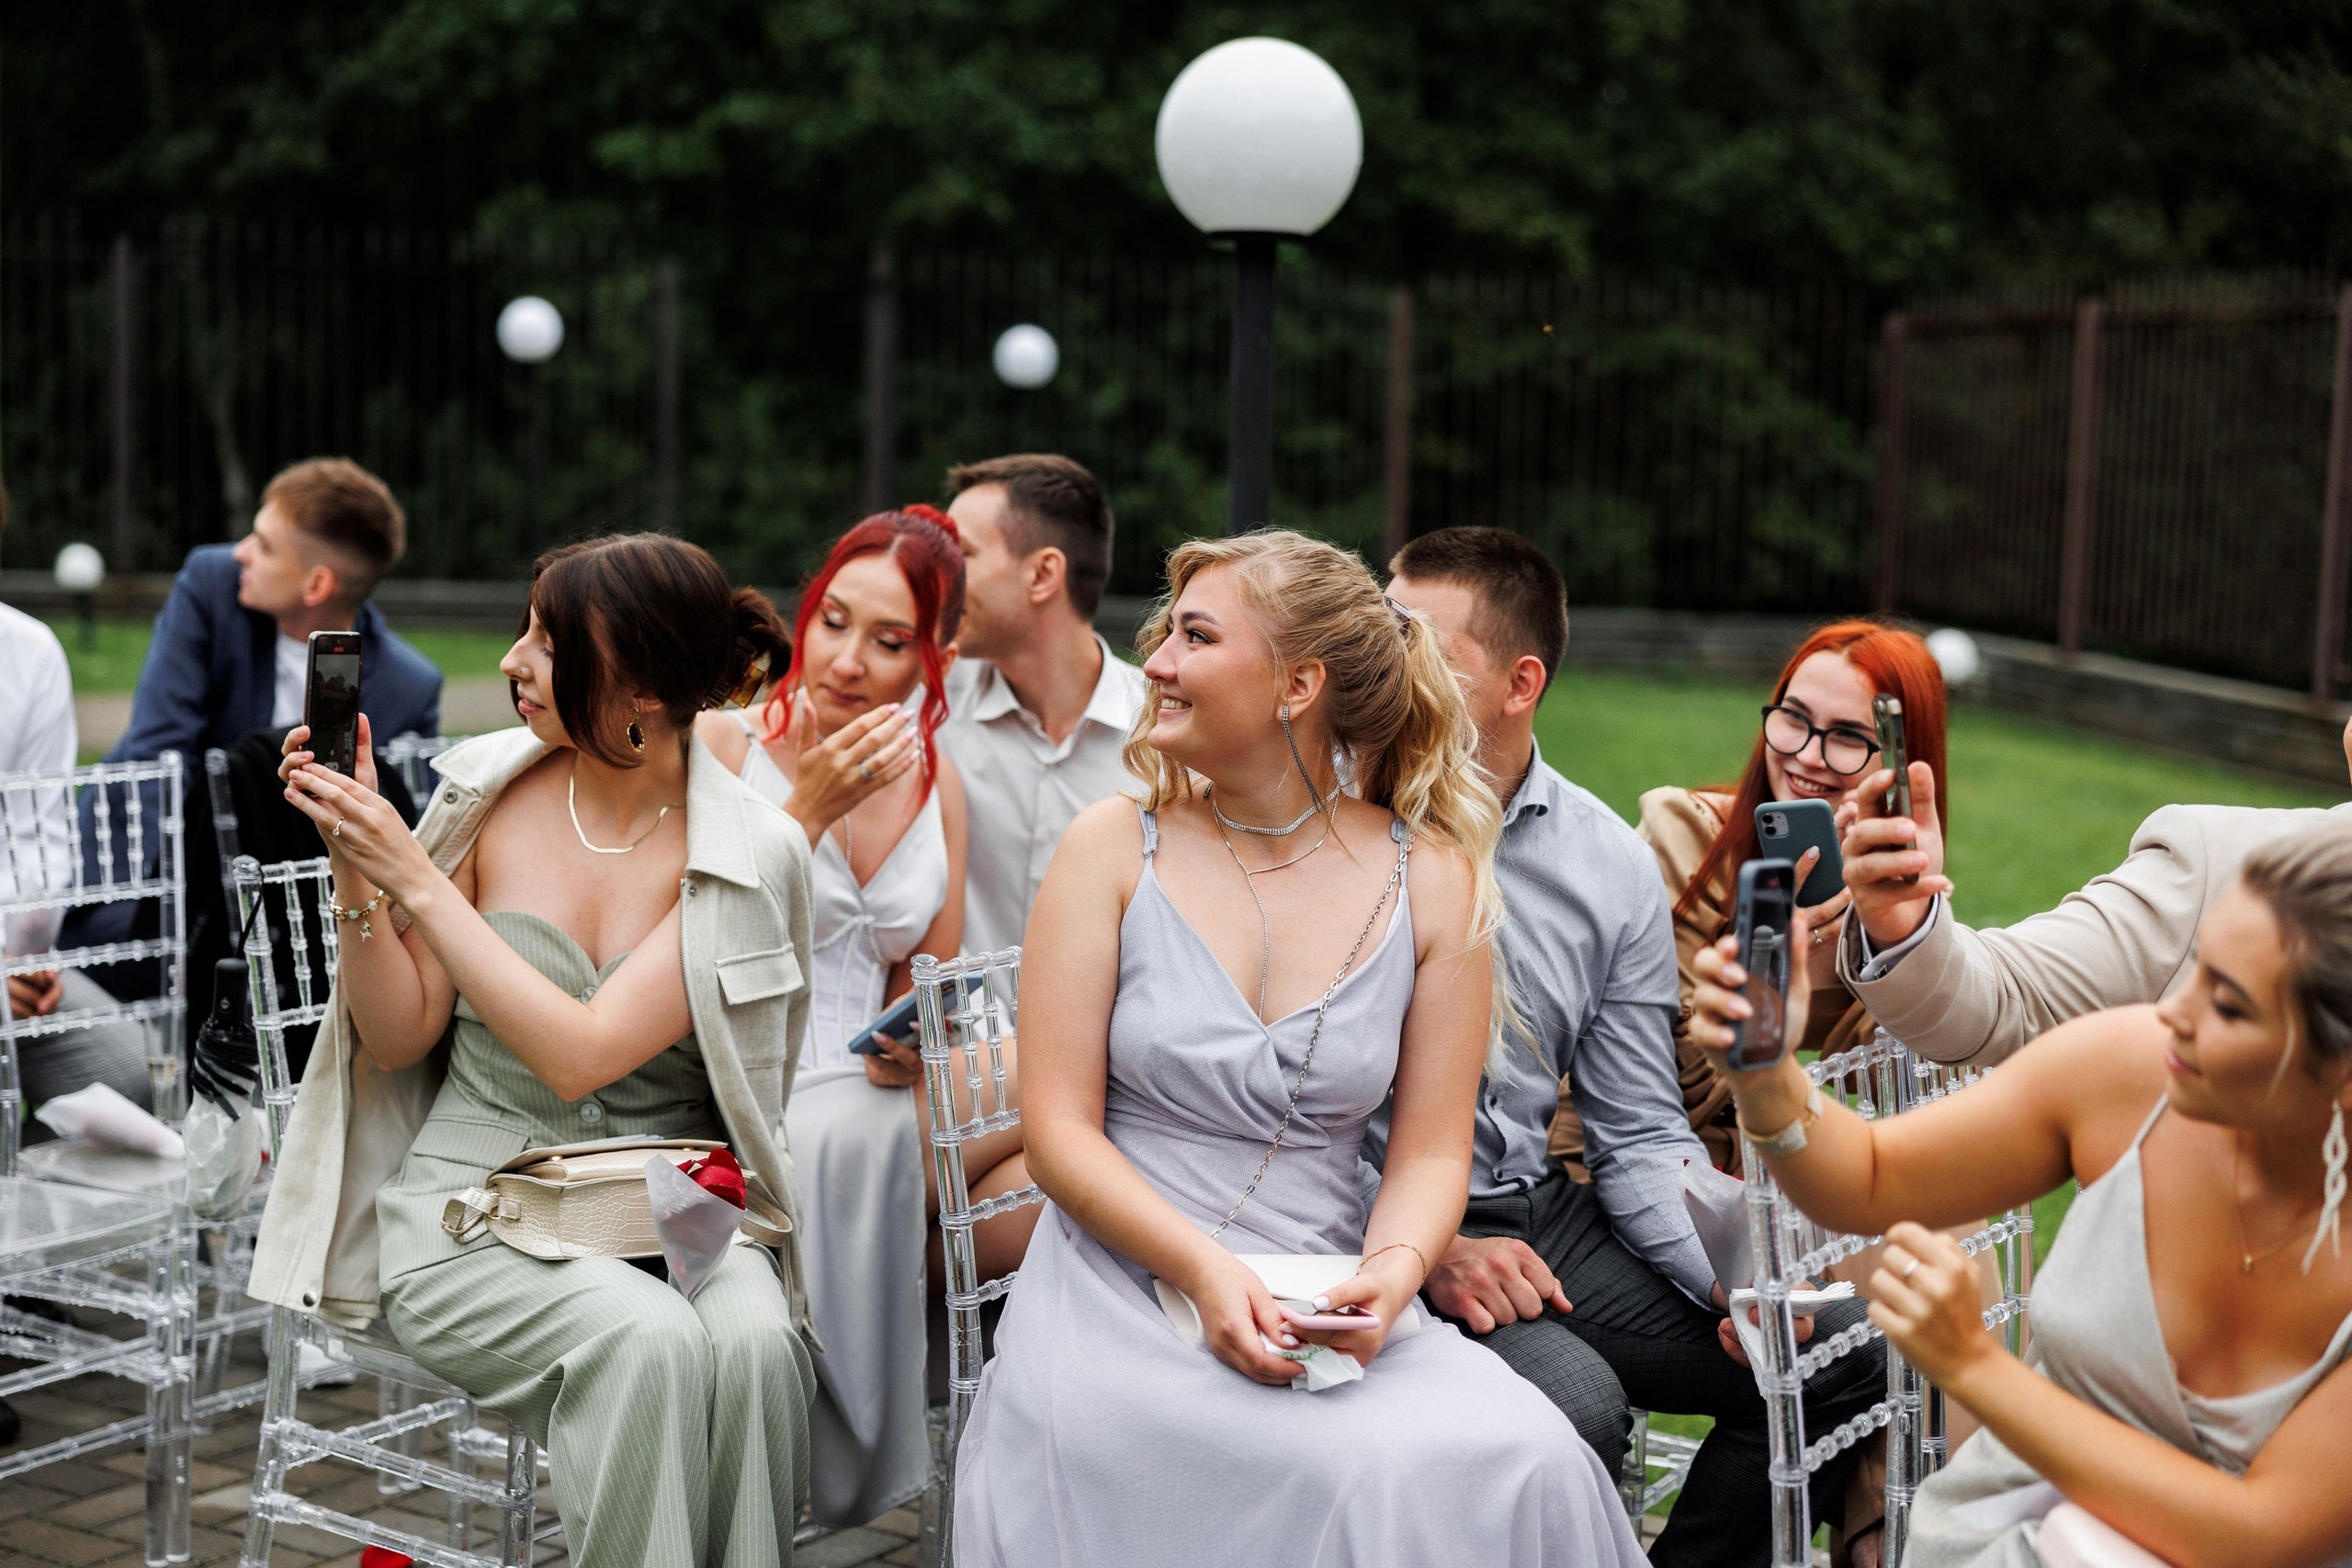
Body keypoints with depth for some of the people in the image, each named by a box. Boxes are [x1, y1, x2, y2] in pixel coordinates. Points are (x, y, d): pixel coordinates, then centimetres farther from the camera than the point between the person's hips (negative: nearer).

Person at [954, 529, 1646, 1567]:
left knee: (1522, 1465, -27)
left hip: (1326, 1308, 2)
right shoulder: (1113, 848, 2)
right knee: (1373, 1474, -30)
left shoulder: (1432, 880, 4)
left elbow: (1431, 1149, 6)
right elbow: (1060, 1129, -1)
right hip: (1120, 1287, -2)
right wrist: (1204, 1269, -16)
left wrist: (1392, 1271, -15)